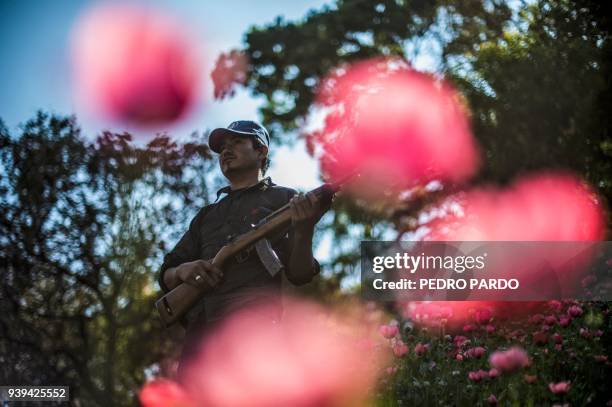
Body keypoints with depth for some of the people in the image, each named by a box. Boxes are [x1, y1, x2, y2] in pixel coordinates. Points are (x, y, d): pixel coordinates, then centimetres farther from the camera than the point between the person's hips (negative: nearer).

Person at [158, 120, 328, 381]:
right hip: (201, 336, 5)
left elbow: (299, 275, 5)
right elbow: (166, 278, 26)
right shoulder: (206, 216, 30)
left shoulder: (285, 200, 16)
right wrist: (181, 271, 1)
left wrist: (304, 231, -16)